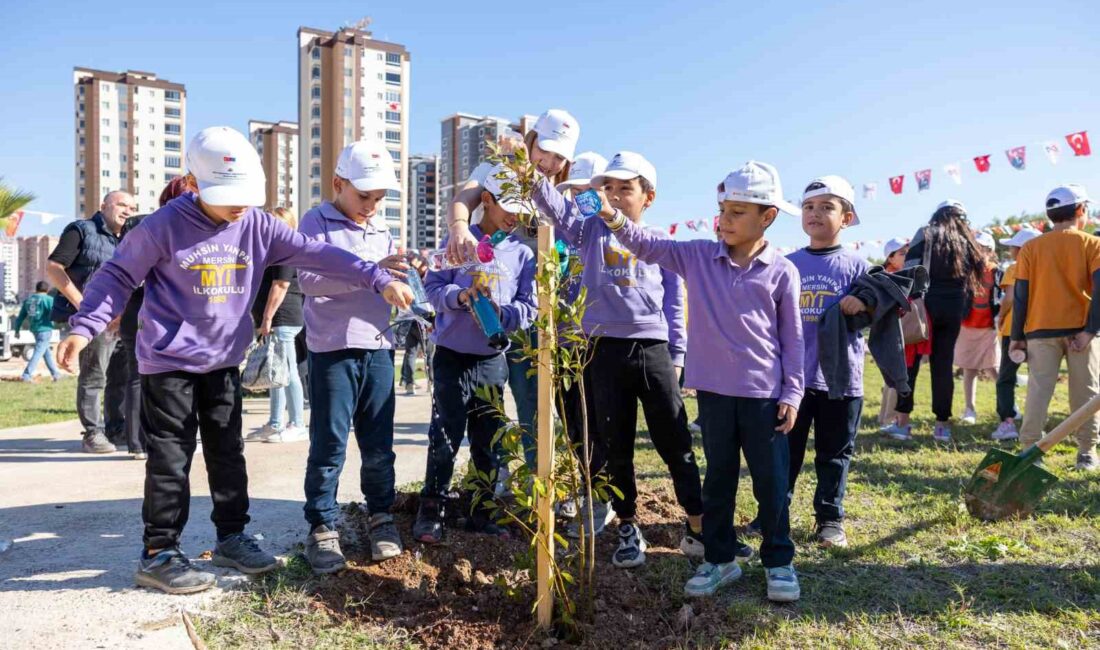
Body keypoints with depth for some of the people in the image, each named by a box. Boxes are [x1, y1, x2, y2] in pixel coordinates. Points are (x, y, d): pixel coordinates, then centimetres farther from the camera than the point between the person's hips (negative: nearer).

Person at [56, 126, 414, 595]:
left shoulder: (257, 226, -4)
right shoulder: (164, 226, -13)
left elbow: (317, 254, -11)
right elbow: (118, 277, -4)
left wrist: (379, 279, -18)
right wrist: (83, 328, -15)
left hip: (224, 362, 5)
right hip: (169, 363, -4)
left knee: (228, 454, 13)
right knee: (171, 460, 1)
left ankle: (232, 537, 27)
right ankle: (158, 554, 13)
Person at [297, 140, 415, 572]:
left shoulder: (381, 229, 16)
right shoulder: (317, 222, -2)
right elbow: (308, 278, -17)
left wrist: (404, 278, 1)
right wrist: (367, 271, -27)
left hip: (378, 348, 5)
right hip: (333, 349, -5)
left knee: (379, 443, 10)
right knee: (329, 443, 0)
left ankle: (380, 516, 25)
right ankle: (322, 528, 12)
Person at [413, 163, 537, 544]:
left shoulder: (522, 253, 5)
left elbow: (529, 307, 1)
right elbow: (433, 287, -4)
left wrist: (501, 314, -19)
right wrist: (461, 296, -23)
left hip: (493, 359, 3)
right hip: (452, 356, -2)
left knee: (488, 440, 10)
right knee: (445, 437, -1)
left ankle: (482, 513, 22)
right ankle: (430, 513, 12)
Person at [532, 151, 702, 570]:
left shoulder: (661, 242, 8)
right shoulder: (591, 230, 8)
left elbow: (674, 304, 9)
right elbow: (551, 201, -7)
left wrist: (677, 357, 6)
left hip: (653, 350, -1)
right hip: (605, 350, 1)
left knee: (675, 442, 3)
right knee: (616, 446, 10)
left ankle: (698, 525, 18)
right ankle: (628, 528, 25)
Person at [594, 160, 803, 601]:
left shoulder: (781, 271, -3)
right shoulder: (698, 257, 2)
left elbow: (792, 336, 0)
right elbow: (648, 246, -5)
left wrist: (792, 392, -1)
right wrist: (614, 218, -22)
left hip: (764, 394, -2)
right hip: (714, 391, 2)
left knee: (771, 482, 8)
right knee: (718, 479, 14)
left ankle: (779, 561, 26)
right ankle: (719, 559, 28)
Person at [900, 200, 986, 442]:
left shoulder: (925, 234, 3)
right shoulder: (967, 243, 14)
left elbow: (909, 272, -8)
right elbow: (972, 282, 12)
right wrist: (962, 312, 18)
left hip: (925, 304, -3)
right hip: (954, 309, 4)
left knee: (909, 361, 3)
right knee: (944, 364, 8)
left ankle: (902, 420, 2)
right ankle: (942, 424, 10)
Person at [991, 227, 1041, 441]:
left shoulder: (1014, 268, -5)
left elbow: (1009, 298, -15)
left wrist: (1001, 318, 0)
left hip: (1014, 329, -5)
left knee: (1006, 378, 1)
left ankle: (1008, 422, -9)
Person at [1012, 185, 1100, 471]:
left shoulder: (1031, 248, 3)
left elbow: (1020, 295, 0)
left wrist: (1017, 336, 3)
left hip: (1041, 330, 1)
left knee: (1038, 390, 2)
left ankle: (1030, 450, 0)